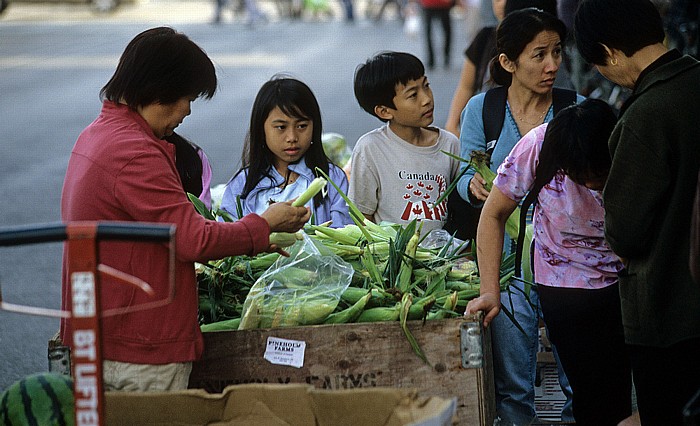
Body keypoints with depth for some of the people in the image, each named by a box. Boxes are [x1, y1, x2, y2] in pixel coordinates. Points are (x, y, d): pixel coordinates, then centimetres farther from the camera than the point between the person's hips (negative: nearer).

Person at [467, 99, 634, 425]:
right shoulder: (539, 146, -20)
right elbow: (493, 215, -8)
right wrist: (490, 292, -13)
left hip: (625, 281, 1)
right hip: (564, 285, -1)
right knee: (593, 396, -6)